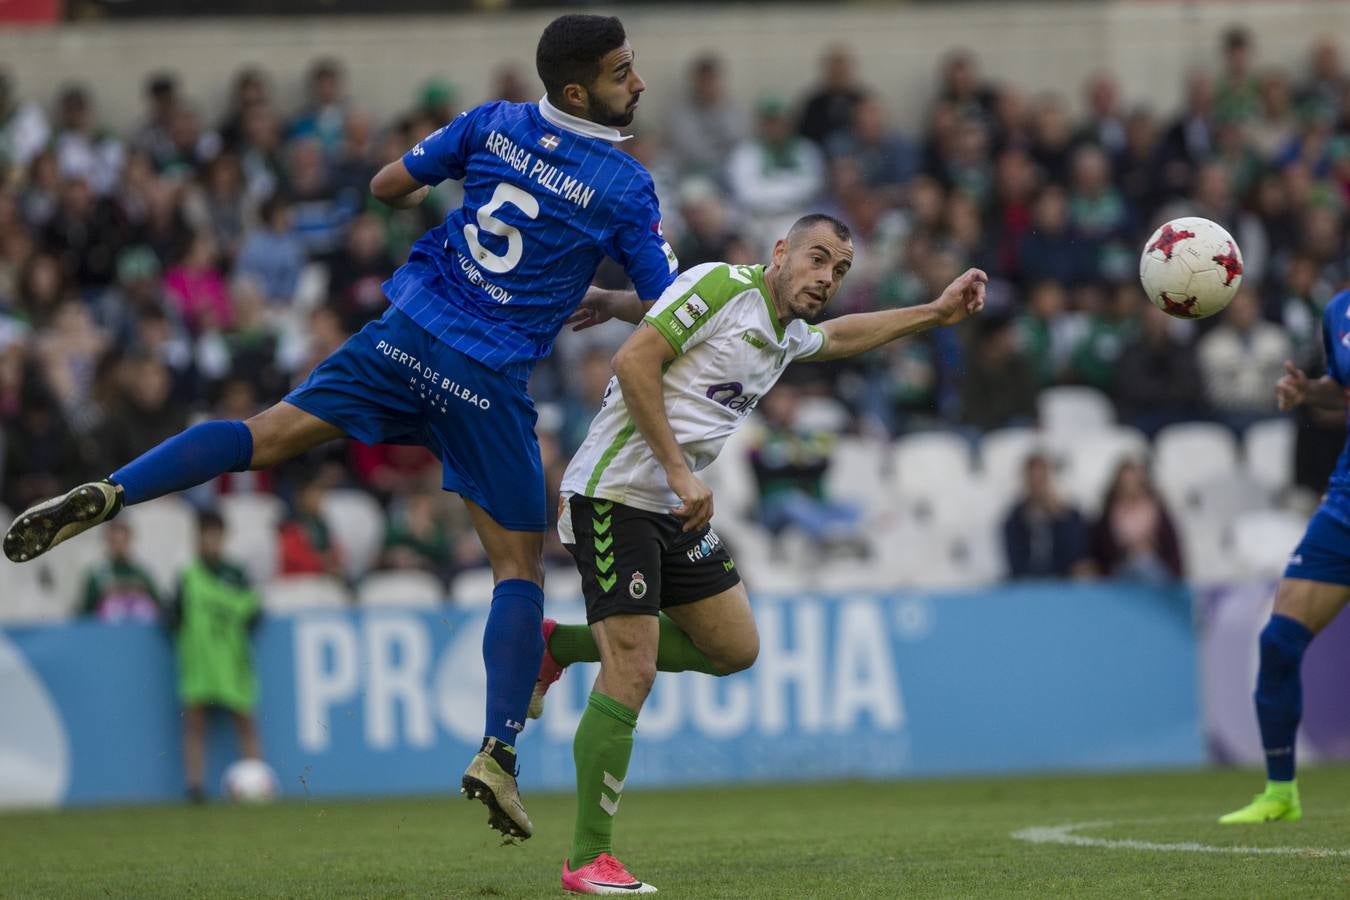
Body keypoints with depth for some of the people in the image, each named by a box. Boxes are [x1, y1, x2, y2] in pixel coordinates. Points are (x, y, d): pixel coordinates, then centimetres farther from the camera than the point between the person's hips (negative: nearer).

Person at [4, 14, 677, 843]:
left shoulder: (493, 125, 5)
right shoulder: (624, 187, -6)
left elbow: (389, 185, 15)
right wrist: (609, 303, 21)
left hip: (407, 336, 4)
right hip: (489, 381, -3)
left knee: (267, 435, 2)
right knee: (521, 564, 6)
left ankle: (107, 495, -20)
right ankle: (499, 752, -2)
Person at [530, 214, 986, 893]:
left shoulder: (787, 338, 16)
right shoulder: (722, 285, -12)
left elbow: (839, 335, 40)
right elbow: (633, 361, -20)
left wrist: (936, 313, 35)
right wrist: (680, 472, -21)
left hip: (678, 508, 9)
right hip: (616, 494, -9)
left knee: (734, 647, 12)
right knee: (632, 673, -14)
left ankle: (558, 646, 22)